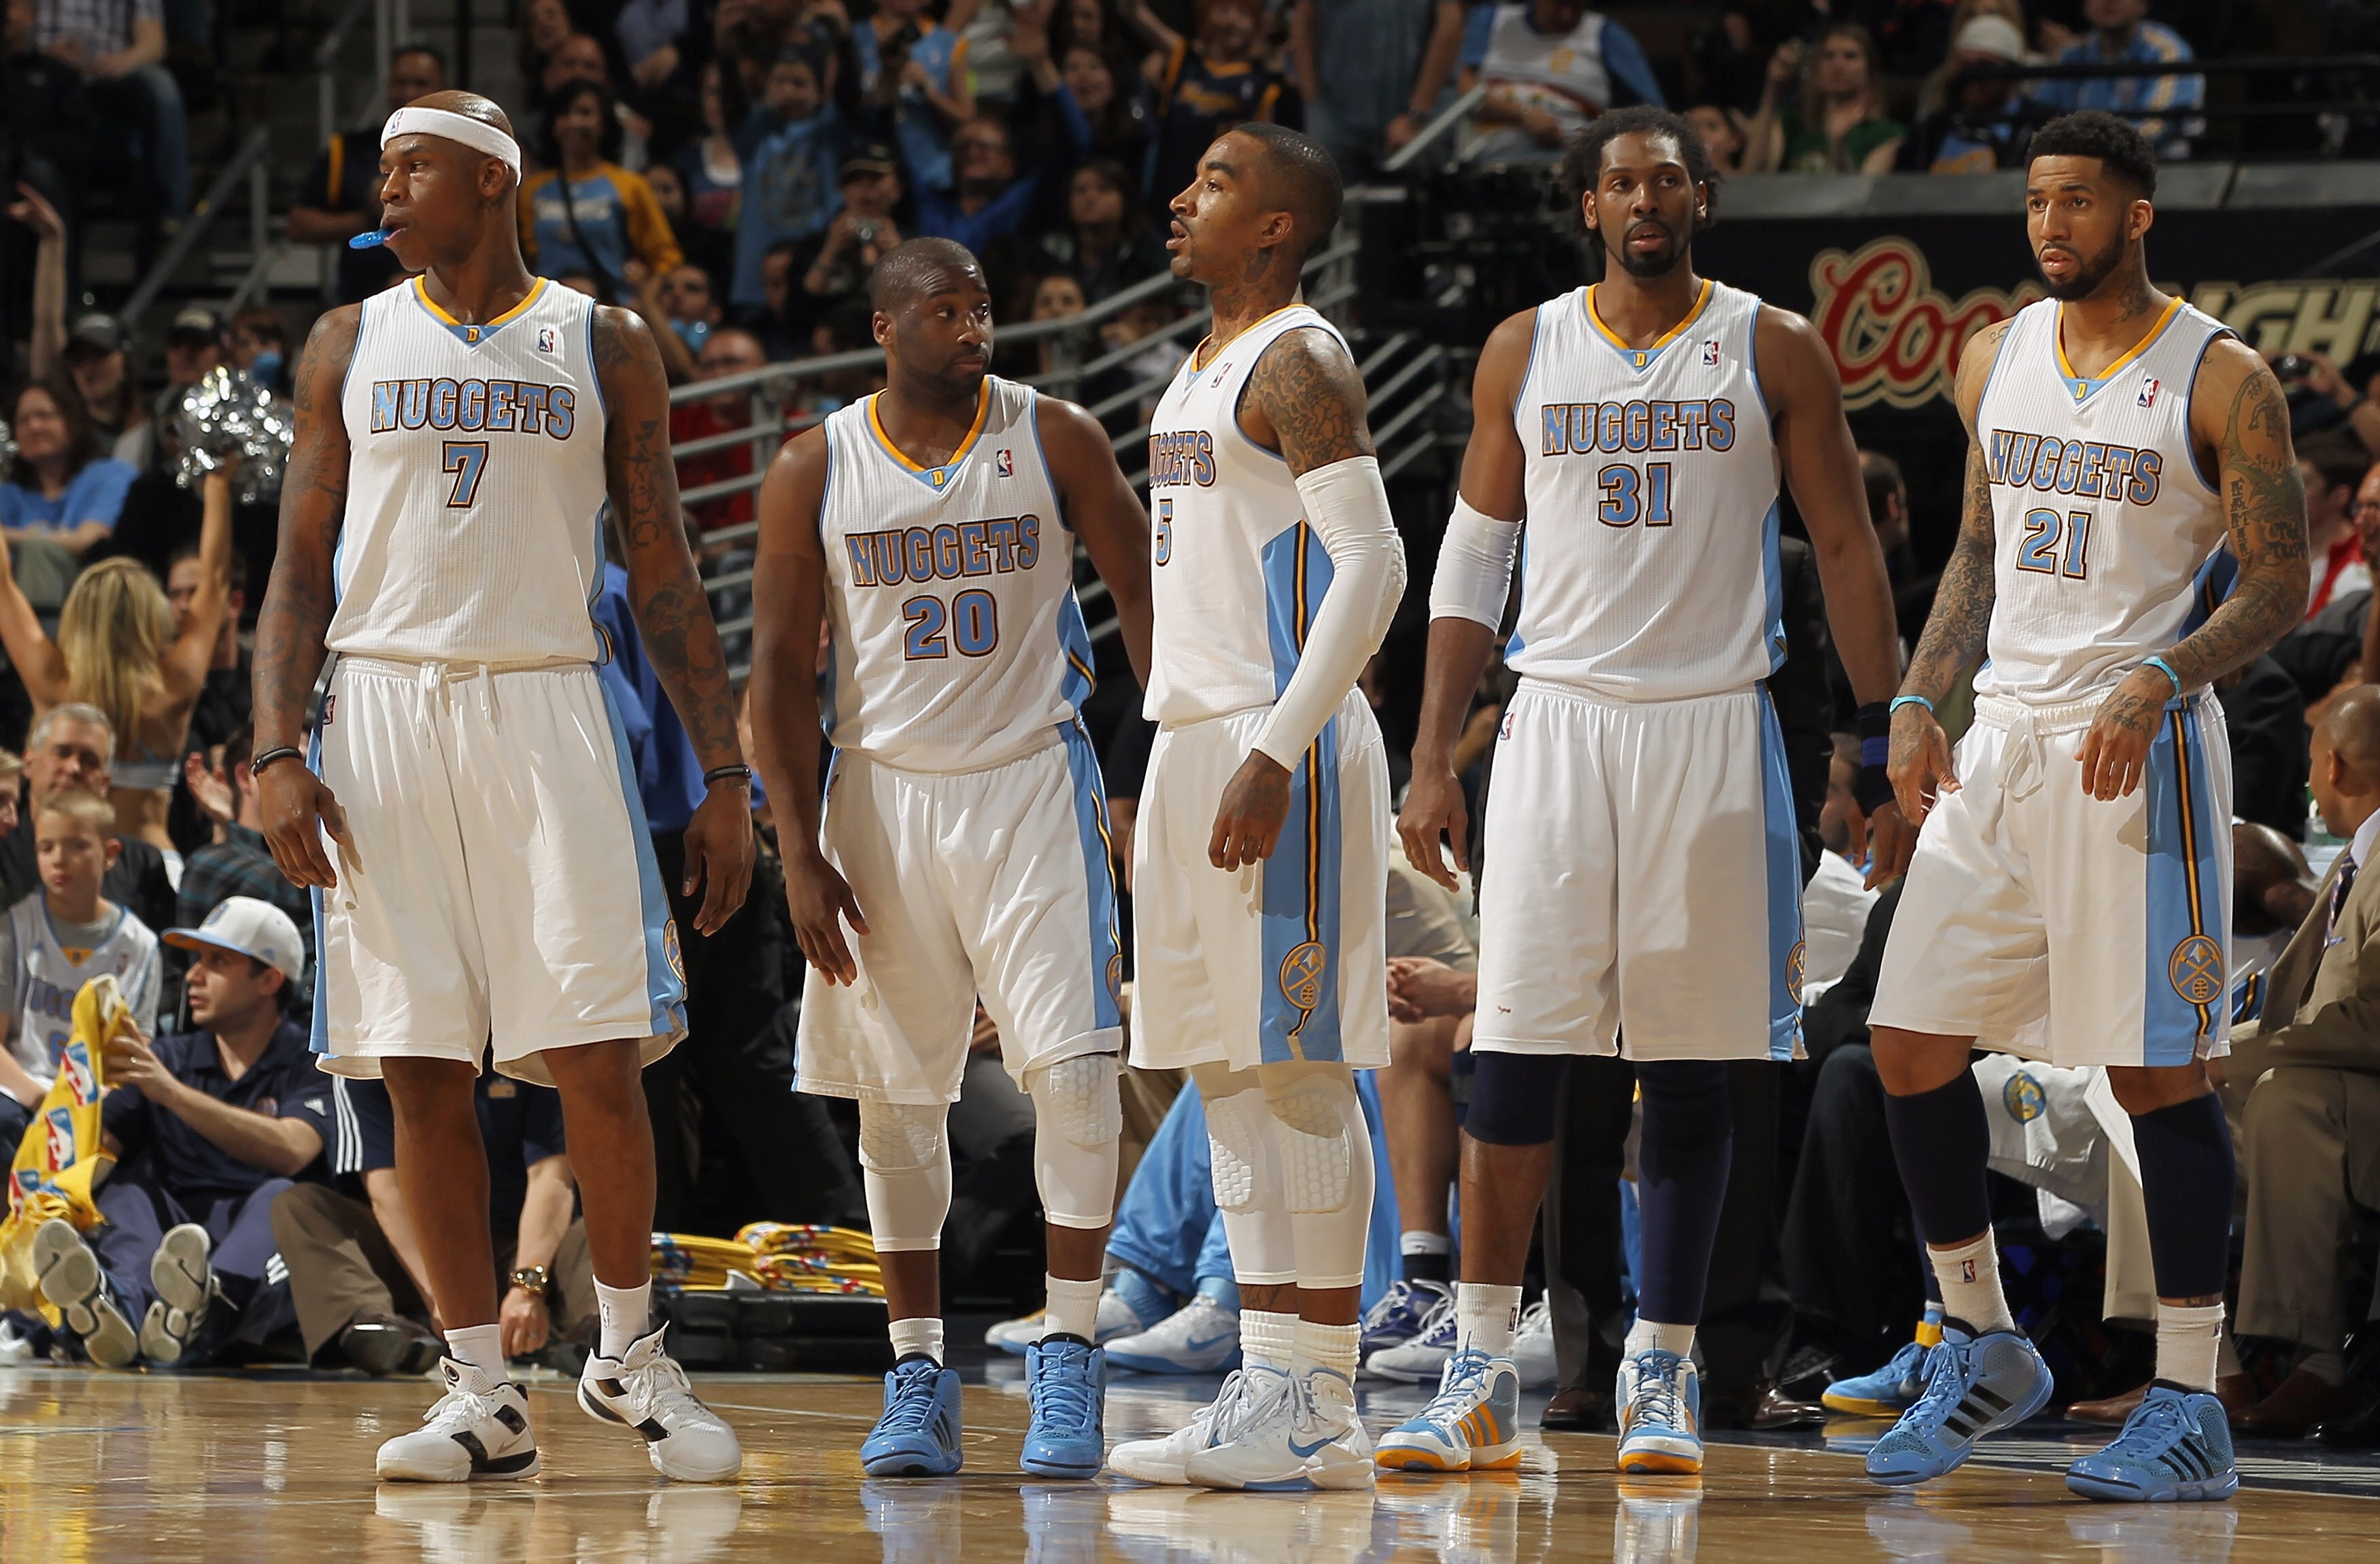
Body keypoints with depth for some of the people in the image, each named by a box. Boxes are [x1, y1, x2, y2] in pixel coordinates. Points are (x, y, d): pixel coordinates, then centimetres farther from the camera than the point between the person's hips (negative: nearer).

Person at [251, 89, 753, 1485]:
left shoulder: (602, 348, 7)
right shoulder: (353, 345, 10)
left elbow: (665, 575, 7)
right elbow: (303, 567, 8)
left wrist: (726, 776, 0)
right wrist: (279, 753, -5)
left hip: (545, 705, -1)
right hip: (385, 703, 1)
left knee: (598, 1053, -9)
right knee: (424, 1068, 0)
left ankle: (631, 1356, 10)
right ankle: (485, 1394, 6)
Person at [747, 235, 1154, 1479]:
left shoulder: (1056, 441, -1)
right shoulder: (815, 471, 0)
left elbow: (1143, 596, 3)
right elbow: (781, 666, 0)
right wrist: (801, 854, -6)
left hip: (1031, 781, -1)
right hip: (883, 792, 1)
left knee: (1072, 1070, -13)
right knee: (895, 1096, 4)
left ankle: (1066, 1363, -6)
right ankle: (918, 1377, 12)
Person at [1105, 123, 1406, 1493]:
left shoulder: (1299, 362, -11)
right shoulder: (1207, 367, 19)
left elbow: (1373, 566, -19)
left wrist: (1273, 755, -24)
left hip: (1282, 747, -10)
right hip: (1195, 741, 10)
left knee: (1301, 1071, -9)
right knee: (1226, 1074, 8)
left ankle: (1324, 1413, -8)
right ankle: (1271, 1386, 10)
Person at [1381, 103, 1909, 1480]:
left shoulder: (1774, 351, 2)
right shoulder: (1525, 353, 7)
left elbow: (1848, 553, 4)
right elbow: (1474, 557, 11)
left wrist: (1887, 750, -2)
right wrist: (1434, 761, 6)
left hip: (1715, 729, -1)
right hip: (1559, 721, 1)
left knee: (1692, 1066, 2)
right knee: (1518, 1053, -6)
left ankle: (1664, 1372, 9)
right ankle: (1483, 1379, -3)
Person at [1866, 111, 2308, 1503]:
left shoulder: (2219, 381, -8)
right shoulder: (1999, 358, 11)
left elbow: (2281, 584, -9)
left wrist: (2159, 681, -23)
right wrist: (1922, 698, 8)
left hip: (2137, 747, -6)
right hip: (2003, 736, 7)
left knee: (2159, 1072, -5)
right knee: (1910, 1041, 4)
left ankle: (2192, 1411, 1)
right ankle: (1985, 1351, 19)